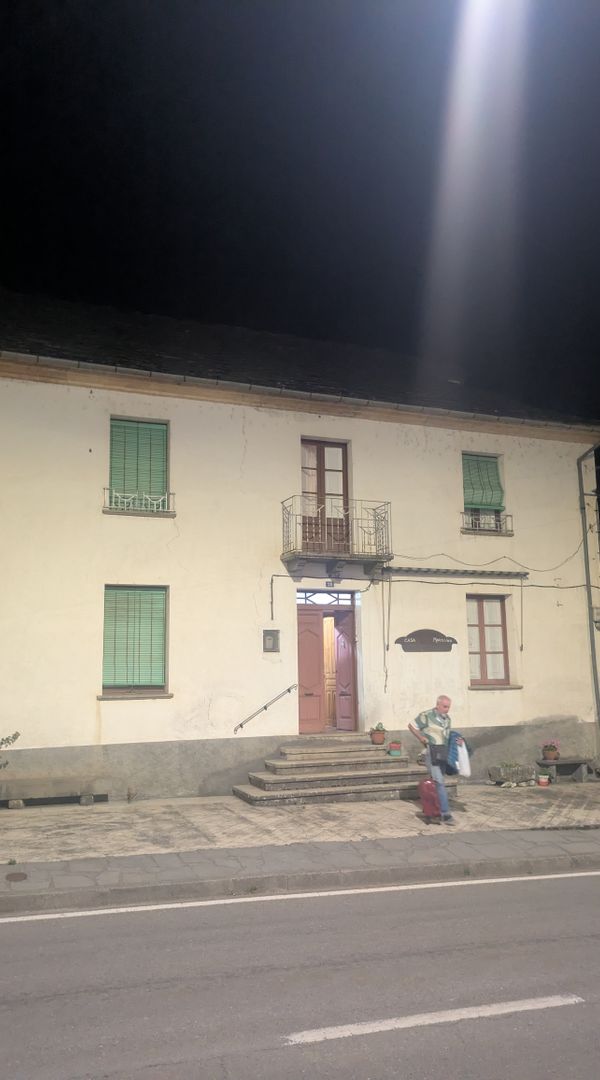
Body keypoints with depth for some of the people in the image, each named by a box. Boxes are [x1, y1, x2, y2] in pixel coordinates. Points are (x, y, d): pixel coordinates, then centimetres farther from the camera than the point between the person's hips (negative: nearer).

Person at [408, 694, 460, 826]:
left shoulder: (447, 718, 11)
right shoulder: (427, 716, -11)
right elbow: (411, 726, -1)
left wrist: (456, 740, 5)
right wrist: (421, 737, -10)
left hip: (444, 754, 7)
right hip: (433, 754, -7)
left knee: (437, 782, 15)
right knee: (440, 783, -12)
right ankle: (446, 814, -13)